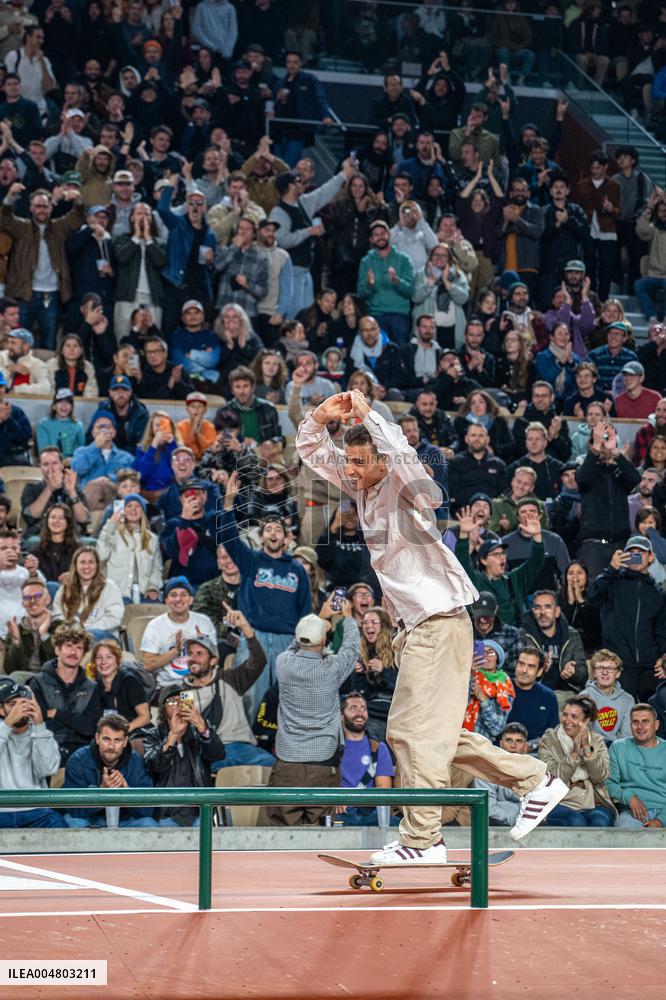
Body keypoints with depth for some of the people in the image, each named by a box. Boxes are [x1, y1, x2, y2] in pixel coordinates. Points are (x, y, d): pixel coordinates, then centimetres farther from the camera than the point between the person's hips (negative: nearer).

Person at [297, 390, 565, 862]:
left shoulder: (405, 486, -15)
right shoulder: (363, 486, 8)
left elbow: (402, 455, -38)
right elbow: (313, 452, 14)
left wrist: (366, 413, -30)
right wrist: (321, 417, -5)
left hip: (440, 620, -10)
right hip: (414, 626, 10)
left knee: (413, 730, -10)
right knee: (434, 733, 13)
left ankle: (423, 840, -4)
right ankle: (535, 780, 21)